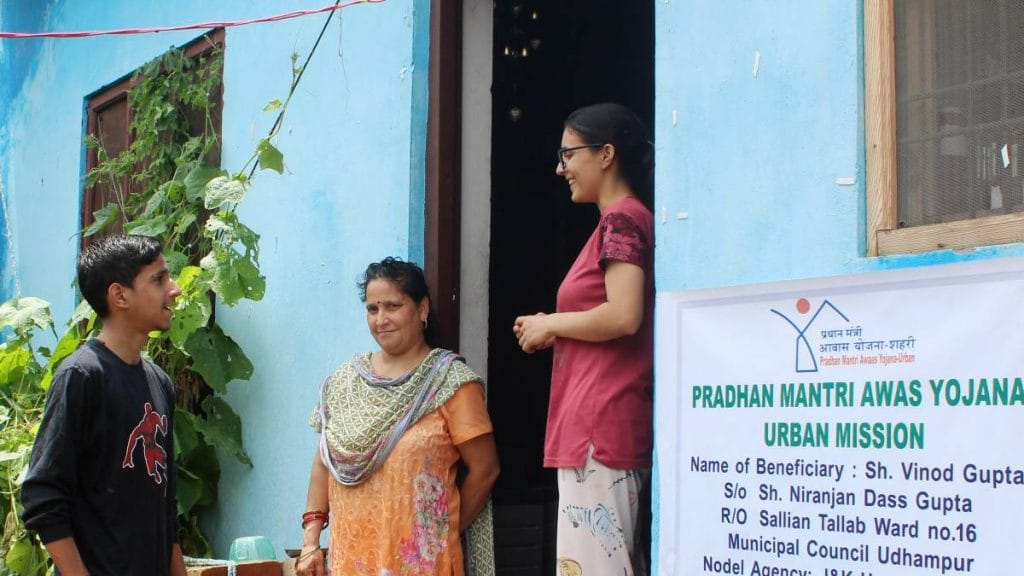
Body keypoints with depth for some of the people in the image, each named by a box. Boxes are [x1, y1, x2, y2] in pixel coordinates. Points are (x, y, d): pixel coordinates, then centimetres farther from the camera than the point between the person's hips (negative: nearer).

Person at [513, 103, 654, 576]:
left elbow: (623, 316, -21)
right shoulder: (628, 218, 21)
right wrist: (554, 332, 13)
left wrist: (550, 324, -8)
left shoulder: (621, 218, -9)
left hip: (599, 425, -10)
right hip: (608, 425, 10)